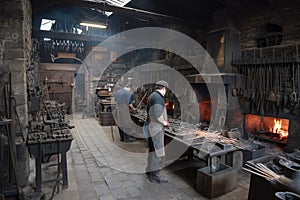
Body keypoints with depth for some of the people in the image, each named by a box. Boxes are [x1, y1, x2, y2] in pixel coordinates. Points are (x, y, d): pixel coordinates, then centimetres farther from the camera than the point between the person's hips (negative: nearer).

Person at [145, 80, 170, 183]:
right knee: (158, 151, -5)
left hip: (152, 127, 11)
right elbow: (157, 114, -27)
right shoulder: (158, 97, -18)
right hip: (156, 128, -11)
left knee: (153, 150, 19)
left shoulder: (151, 96, 14)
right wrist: (165, 123, -10)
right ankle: (155, 175, 2)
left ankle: (150, 170, 31)